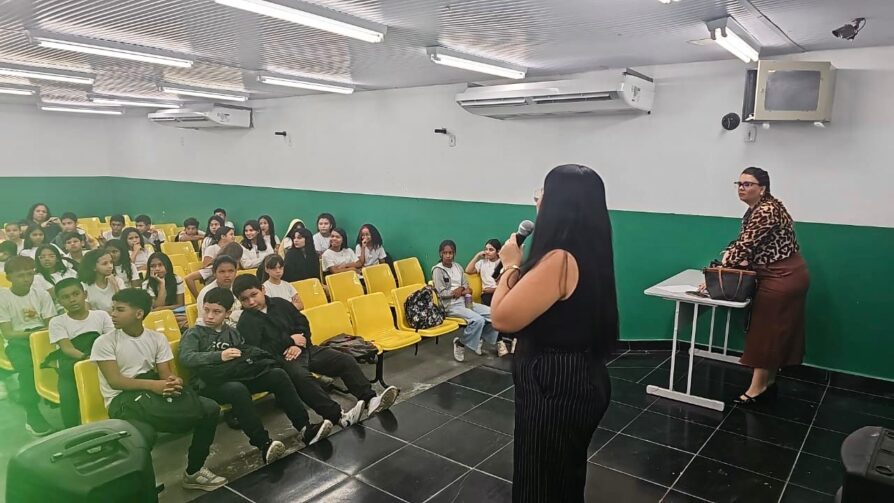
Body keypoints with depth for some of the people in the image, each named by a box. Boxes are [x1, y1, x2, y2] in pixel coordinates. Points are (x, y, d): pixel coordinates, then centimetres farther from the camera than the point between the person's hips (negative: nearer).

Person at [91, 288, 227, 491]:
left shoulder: (157, 338, 7)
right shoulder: (104, 342, -5)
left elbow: (165, 373, 2)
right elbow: (115, 381, -14)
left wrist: (174, 382, -24)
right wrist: (151, 385, -30)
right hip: (122, 400, -4)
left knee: (210, 409, -13)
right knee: (144, 435, -39)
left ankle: (194, 471, 3)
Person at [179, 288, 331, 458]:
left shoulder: (232, 332, 21)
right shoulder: (193, 334, 4)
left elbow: (248, 351, 22)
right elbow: (185, 357, -14)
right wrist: (219, 356, -27)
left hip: (236, 377, 5)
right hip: (209, 384, -5)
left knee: (278, 375, -15)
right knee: (238, 390, -38)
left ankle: (305, 428, -19)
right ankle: (264, 444, -38)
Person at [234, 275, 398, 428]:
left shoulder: (279, 303, 15)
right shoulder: (245, 323, 0)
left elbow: (303, 323, 14)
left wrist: (298, 344, -6)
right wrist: (289, 341, -9)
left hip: (304, 349, 6)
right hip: (281, 360, -6)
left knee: (346, 361, -13)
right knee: (301, 376, -39)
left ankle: (370, 400, -24)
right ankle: (338, 415, -48)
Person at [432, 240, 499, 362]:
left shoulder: (457, 267, 13)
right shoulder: (438, 270, -8)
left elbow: (466, 286, 13)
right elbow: (442, 293, -13)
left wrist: (461, 289, -12)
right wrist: (463, 291, -9)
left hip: (465, 301, 7)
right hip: (451, 305, -7)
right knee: (478, 320, -28)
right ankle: (461, 343, -7)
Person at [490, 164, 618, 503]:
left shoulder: (559, 260, -27)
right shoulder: (589, 253, 3)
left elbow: (502, 318, -22)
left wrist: (511, 265, -11)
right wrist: (522, 266, 6)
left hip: (555, 388, -9)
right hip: (582, 380, 9)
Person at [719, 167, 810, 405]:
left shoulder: (767, 210, -21)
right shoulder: (754, 210, 11)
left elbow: (746, 245, -25)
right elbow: (743, 242, 12)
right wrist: (729, 259, -9)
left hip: (783, 278, -10)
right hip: (779, 278, 10)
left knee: (768, 331, -3)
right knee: (773, 331, 14)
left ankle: (758, 388, 6)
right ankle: (768, 382, 24)